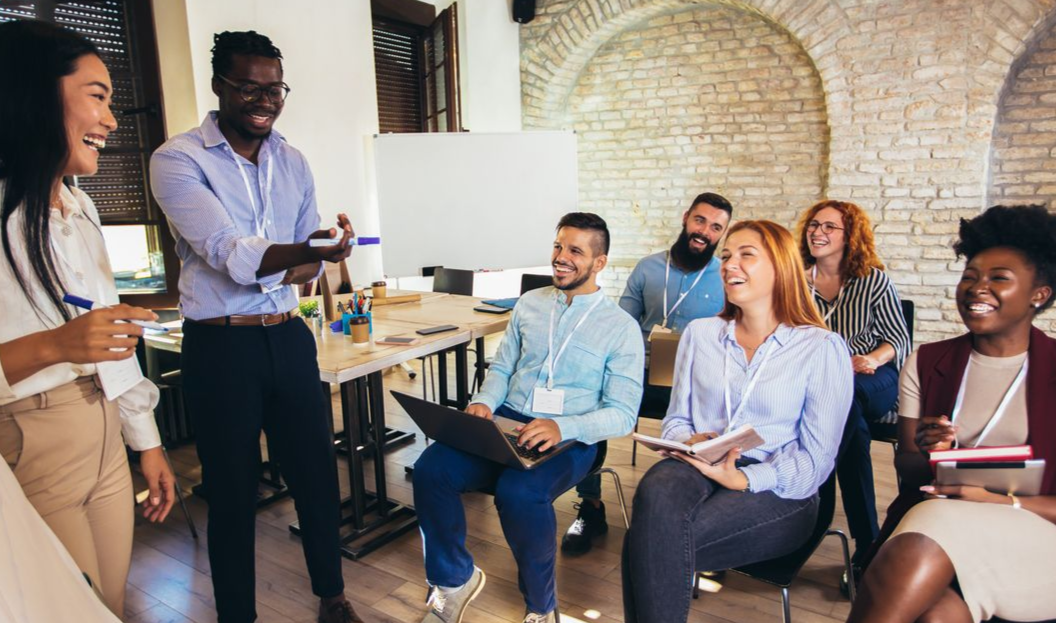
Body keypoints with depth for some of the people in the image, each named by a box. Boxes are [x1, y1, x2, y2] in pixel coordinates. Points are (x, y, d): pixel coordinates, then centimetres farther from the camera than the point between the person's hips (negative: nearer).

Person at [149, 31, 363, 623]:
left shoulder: (293, 161, 9)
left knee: (317, 470, 12)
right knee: (233, 490, 7)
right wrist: (308, 252, -38)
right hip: (221, 345, -4)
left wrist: (291, 272, -11)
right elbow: (227, 251, -21)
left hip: (288, 334, 5)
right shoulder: (179, 160, -7)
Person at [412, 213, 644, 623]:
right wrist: (483, 402, -7)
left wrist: (563, 428, -26)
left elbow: (622, 414, -8)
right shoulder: (528, 304, 12)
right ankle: (455, 579, 5)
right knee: (431, 470, -22)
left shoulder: (622, 327, -3)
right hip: (507, 421, 4)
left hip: (571, 437, -4)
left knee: (518, 493, -36)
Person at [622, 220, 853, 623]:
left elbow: (815, 460, -3)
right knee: (655, 496, -36)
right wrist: (688, 442, -11)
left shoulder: (822, 348, 1)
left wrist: (743, 478, -19)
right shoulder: (700, 334, 13)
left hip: (777, 493, -3)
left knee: (654, 542, -32)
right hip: (697, 469, 3)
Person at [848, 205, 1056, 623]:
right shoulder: (926, 363, 10)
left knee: (932, 529, -34)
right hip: (931, 520, 2)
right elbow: (906, 470, 7)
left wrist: (1000, 501, -18)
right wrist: (928, 456, -15)